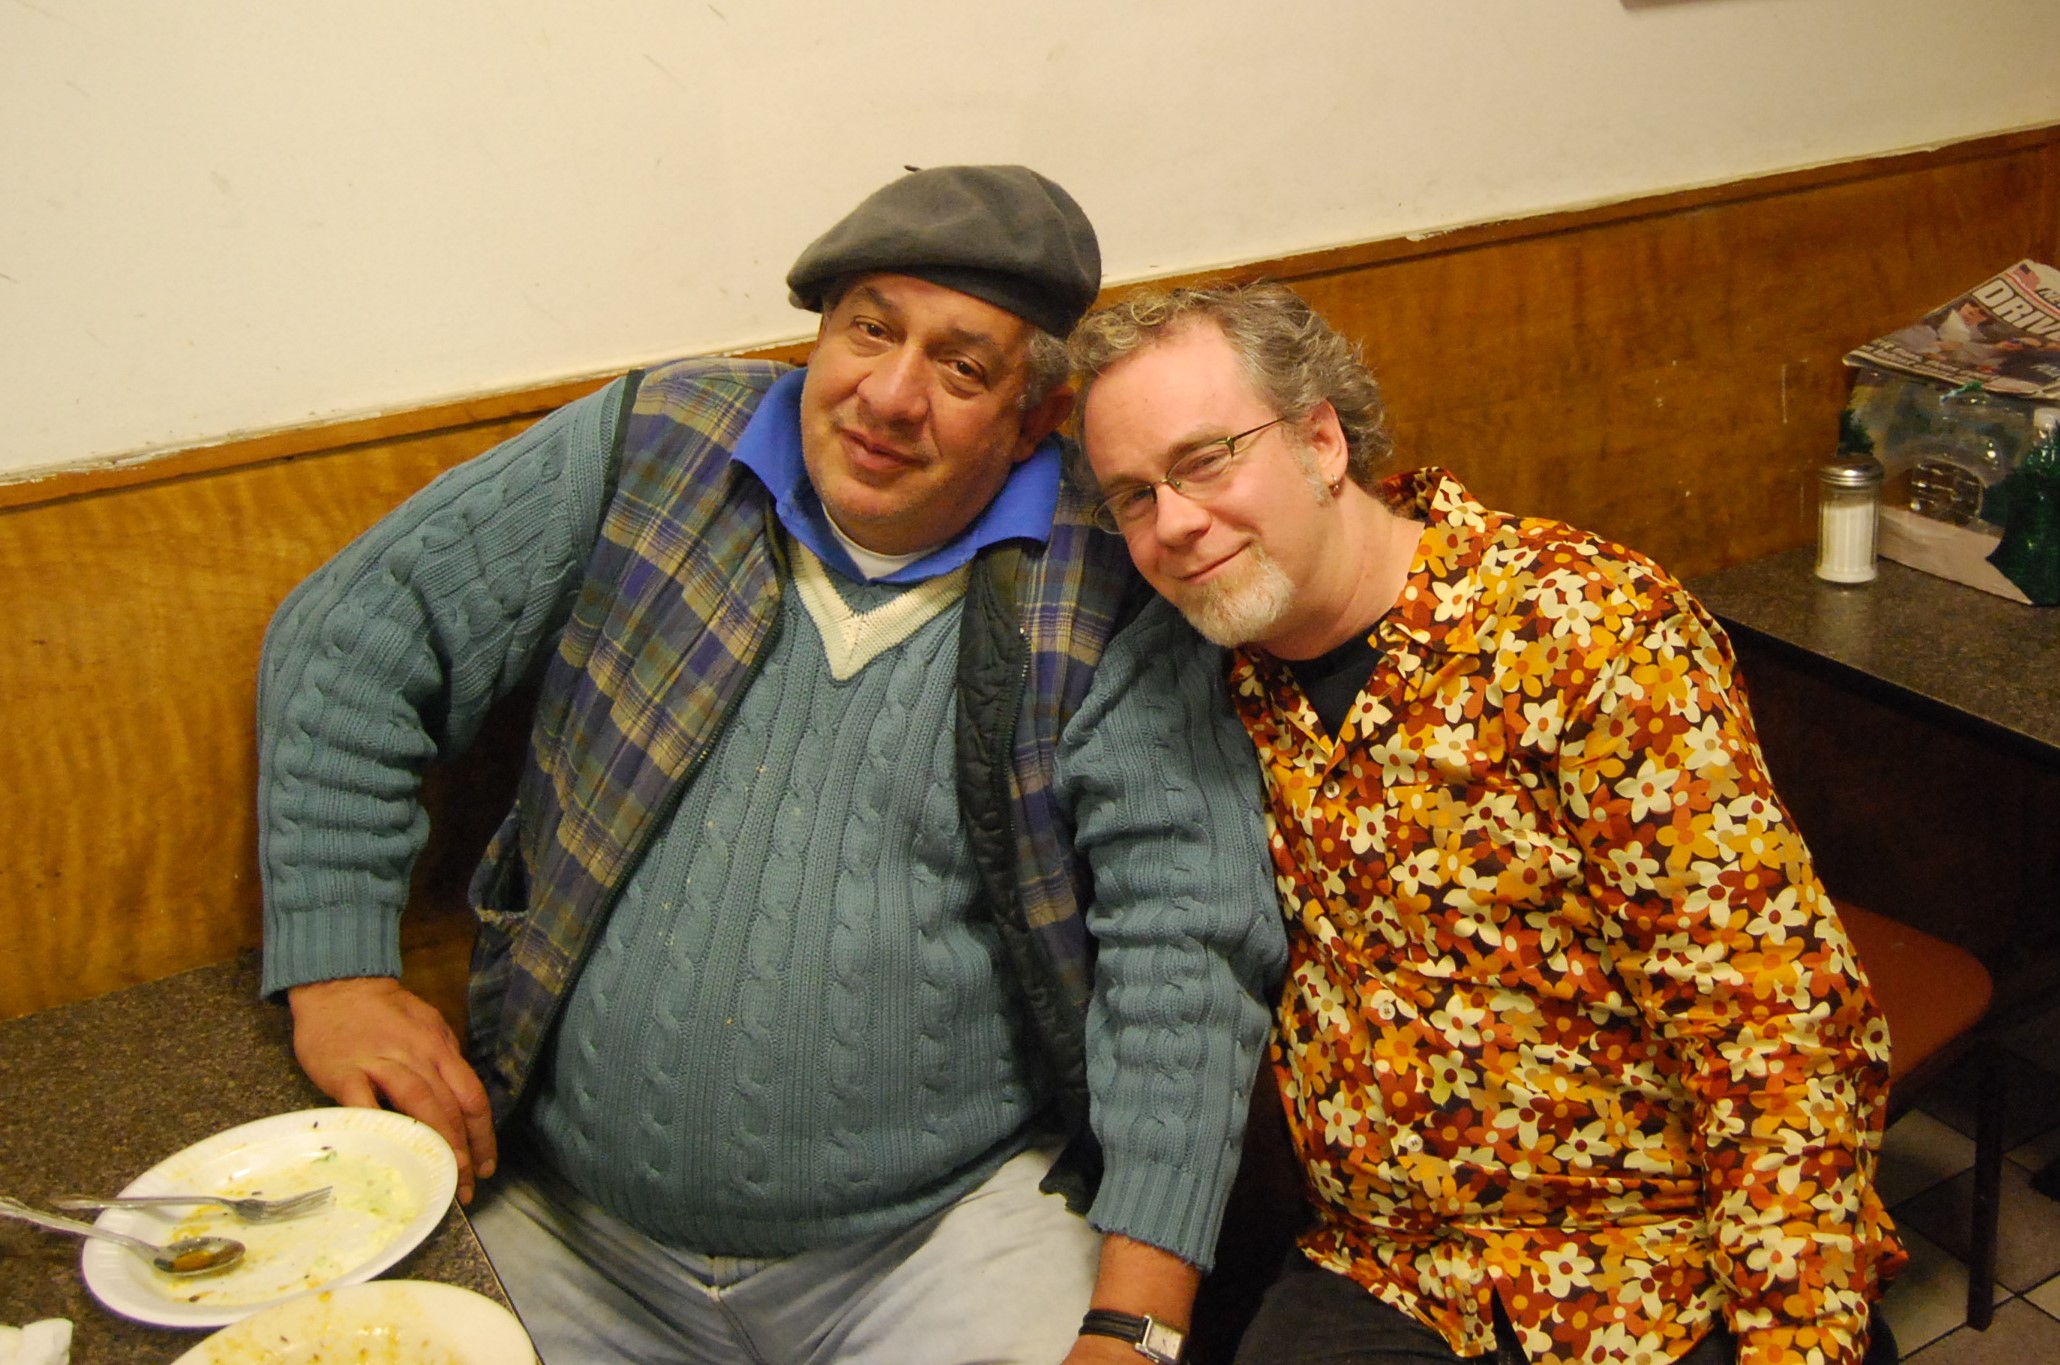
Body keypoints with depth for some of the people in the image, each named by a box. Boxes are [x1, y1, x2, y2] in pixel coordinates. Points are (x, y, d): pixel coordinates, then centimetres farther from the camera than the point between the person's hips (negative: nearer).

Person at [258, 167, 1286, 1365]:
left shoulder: (1105, 598, -8)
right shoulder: (652, 449, -1)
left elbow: (1185, 936, -13)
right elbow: (352, 642, 4)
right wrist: (337, 973, -5)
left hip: (938, 1240, -1)